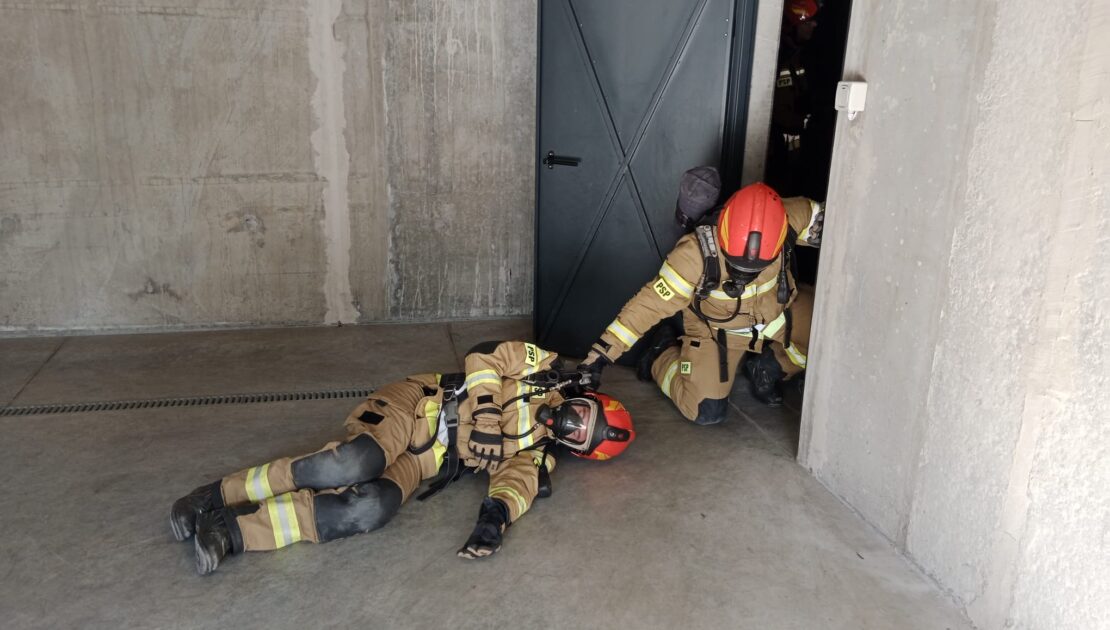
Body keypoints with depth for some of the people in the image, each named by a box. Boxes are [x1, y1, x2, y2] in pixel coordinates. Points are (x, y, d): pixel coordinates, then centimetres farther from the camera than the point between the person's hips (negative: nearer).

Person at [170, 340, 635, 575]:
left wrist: (496, 516, -32)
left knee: (374, 508, -30)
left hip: (426, 460, 2)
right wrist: (482, 407, -15)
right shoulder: (545, 378, 4)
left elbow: (514, 482, -10)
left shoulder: (536, 456, 8)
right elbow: (484, 356, -2)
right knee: (356, 463, -33)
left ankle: (234, 531, -24)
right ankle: (221, 494, -16)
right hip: (415, 407, -2)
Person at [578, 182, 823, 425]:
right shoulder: (697, 254, -37)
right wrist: (602, 353, -33)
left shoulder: (787, 220, -29)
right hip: (717, 328, -4)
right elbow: (651, 302, -32)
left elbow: (814, 215, -4)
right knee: (706, 412, -11)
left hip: (775, 312, 4)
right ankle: (664, 354, 17)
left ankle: (769, 362, 22)